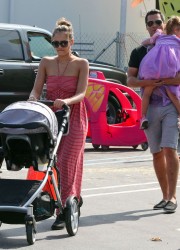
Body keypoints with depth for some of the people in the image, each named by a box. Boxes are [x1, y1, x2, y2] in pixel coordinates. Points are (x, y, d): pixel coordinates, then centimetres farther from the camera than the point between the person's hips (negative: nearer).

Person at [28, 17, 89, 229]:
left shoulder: (81, 64, -2)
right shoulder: (46, 63, 8)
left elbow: (81, 93, -10)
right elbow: (37, 88, 2)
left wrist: (66, 101, -30)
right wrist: (33, 99, -20)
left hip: (74, 118, -4)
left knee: (66, 162, -11)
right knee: (54, 162, 6)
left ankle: (64, 211, -10)